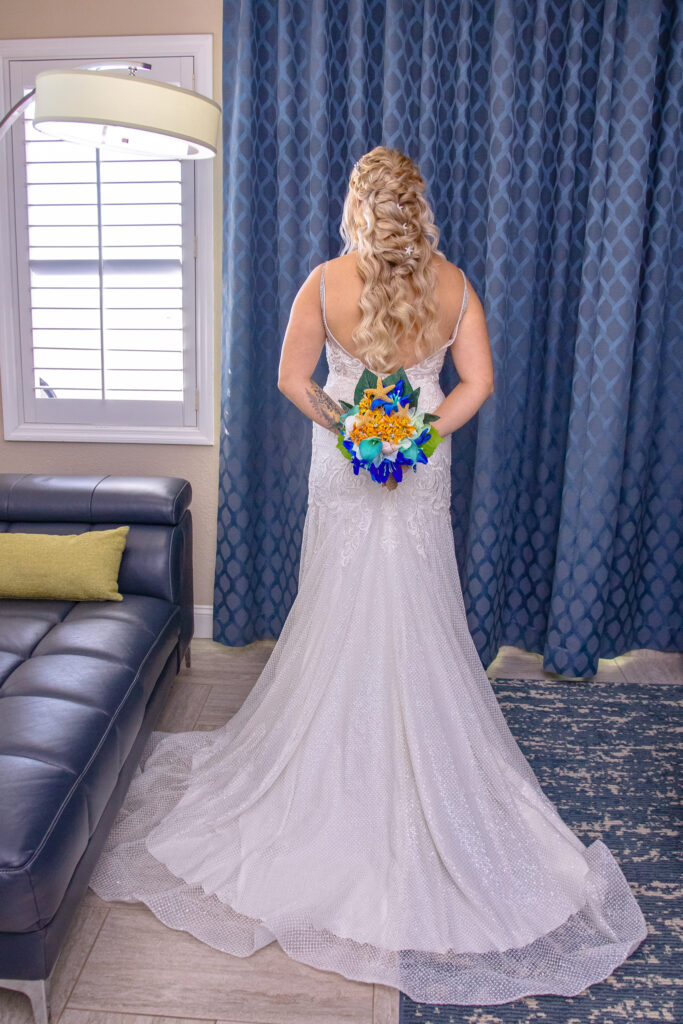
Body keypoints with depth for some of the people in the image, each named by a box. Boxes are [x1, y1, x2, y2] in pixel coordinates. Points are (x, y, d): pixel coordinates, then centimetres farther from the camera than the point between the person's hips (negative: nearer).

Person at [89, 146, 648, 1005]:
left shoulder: (326, 282, -10)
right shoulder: (452, 284, -6)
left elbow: (292, 379, -8)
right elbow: (477, 386, -8)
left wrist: (345, 426, 0)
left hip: (342, 472, -1)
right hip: (421, 479, 1)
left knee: (338, 620, 12)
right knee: (418, 624, 13)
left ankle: (332, 766, 28)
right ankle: (422, 769, 27)